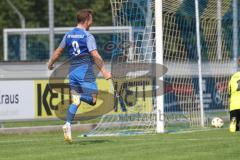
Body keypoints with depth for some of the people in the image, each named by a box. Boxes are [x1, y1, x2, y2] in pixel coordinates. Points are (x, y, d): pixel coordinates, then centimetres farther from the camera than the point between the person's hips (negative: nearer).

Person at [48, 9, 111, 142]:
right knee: (92, 99, -3)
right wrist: (104, 71, -17)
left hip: (73, 71, 6)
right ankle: (80, 97, -32)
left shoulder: (68, 35, 10)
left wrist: (51, 64, 33)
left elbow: (59, 51, 19)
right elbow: (95, 55, -17)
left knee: (75, 101, 8)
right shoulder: (88, 36, -9)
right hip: (86, 71, -6)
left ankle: (68, 125, -7)